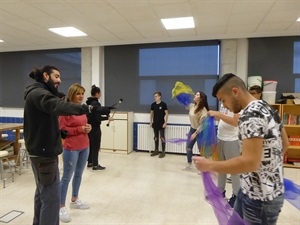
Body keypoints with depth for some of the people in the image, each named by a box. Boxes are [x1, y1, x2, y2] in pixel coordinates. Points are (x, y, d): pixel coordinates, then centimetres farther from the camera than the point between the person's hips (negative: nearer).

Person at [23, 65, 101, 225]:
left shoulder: (41, 94, 17)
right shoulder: (38, 93, -17)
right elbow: (58, 106, -38)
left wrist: (59, 133, 4)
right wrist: (86, 108, -41)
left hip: (43, 151, 11)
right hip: (44, 153, -11)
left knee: (42, 193, 23)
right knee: (51, 197, -6)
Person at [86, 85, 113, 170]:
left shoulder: (88, 103, 9)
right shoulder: (96, 103, -18)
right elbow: (98, 118, -21)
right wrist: (107, 118, -10)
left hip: (89, 127, 9)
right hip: (95, 128, -9)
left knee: (90, 145, 17)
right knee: (96, 146, 0)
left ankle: (90, 162, 26)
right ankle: (95, 165, 7)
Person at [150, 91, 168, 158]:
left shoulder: (163, 104, -10)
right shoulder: (153, 104, 4)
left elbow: (166, 114, -8)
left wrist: (165, 123, -12)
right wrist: (151, 122, 9)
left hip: (161, 124, -5)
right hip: (155, 123, 5)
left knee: (162, 137, 0)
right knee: (156, 137, 13)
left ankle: (163, 152, 8)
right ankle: (156, 150, 25)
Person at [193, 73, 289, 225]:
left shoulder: (250, 115, -25)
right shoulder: (266, 108, 7)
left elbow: (250, 162, -33)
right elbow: (284, 144, 17)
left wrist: (209, 165, -25)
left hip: (260, 197, -9)